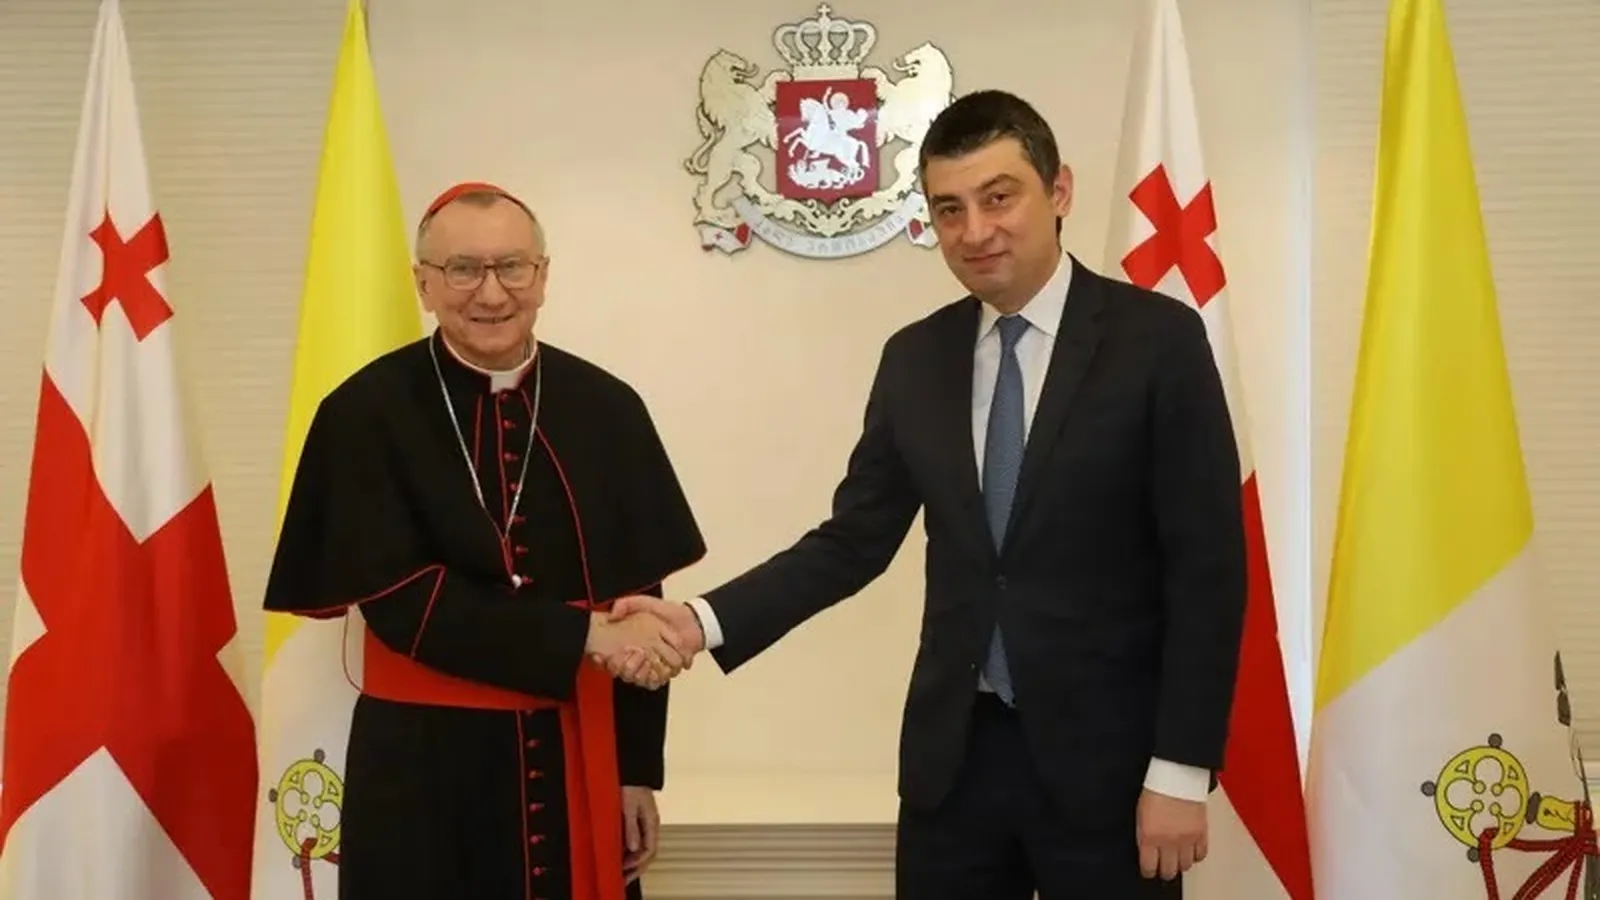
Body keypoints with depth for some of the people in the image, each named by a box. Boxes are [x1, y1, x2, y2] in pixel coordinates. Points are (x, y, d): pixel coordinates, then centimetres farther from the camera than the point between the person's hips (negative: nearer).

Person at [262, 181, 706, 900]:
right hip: (422, 769, -2)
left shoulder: (607, 410, -1)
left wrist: (638, 772, 3)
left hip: (576, 759, 2)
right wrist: (580, 637, -18)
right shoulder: (367, 415, -7)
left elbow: (636, 605, 3)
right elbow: (399, 602, -13)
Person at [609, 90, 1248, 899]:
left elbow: (1207, 567, -9)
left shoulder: (1158, 339, -8)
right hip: (953, 754, 4)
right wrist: (706, 620, -8)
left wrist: (1181, 770, -11)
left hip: (1104, 756, -3)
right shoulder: (914, 359, 5)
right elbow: (854, 540, 5)